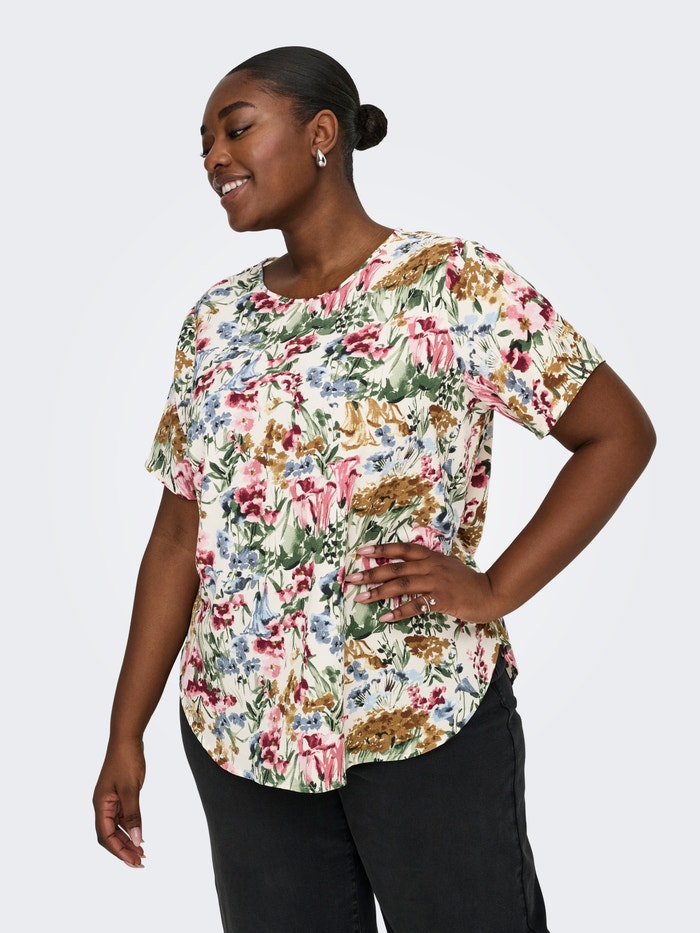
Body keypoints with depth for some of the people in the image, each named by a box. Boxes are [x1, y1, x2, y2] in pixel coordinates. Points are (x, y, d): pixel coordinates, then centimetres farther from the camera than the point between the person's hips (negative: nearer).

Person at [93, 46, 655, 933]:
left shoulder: (455, 284, -7)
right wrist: (126, 733, 6)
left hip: (426, 721, -4)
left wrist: (495, 591, -13)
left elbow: (619, 434, -4)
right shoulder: (217, 320, 7)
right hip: (238, 730, 5)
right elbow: (179, 535, 8)